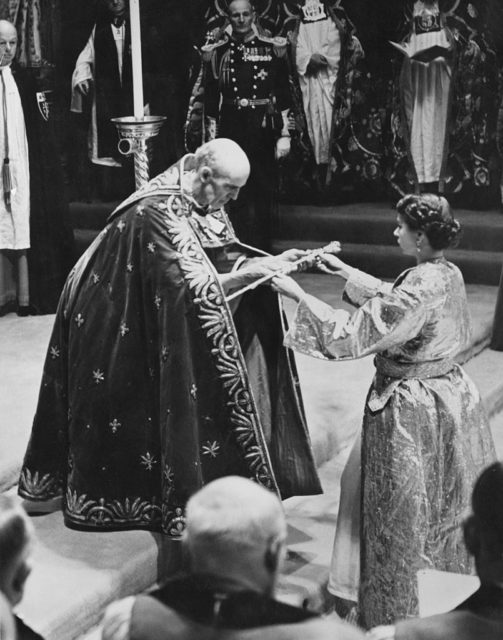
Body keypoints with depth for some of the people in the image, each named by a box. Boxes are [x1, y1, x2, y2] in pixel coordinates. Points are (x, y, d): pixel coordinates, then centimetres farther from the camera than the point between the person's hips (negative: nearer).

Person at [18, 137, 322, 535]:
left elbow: (226, 255, -1)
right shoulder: (159, 213, -31)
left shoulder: (202, 202, -3)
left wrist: (272, 262, -16)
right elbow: (189, 288, -34)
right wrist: (253, 273, -33)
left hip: (151, 316, 8)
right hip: (112, 323, -8)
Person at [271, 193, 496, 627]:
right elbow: (393, 301, 17)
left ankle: (394, 617, 22)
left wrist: (297, 293, -19)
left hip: (410, 408, -9)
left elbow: (351, 335, -25)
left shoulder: (421, 285, -25)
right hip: (449, 394, 9)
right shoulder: (449, 274, 1)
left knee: (400, 520, 7)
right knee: (447, 508, 22)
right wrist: (344, 270, 17)